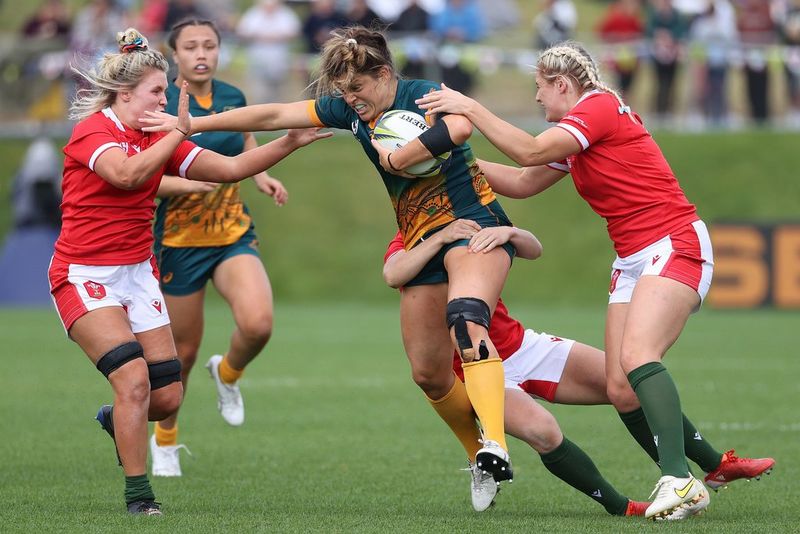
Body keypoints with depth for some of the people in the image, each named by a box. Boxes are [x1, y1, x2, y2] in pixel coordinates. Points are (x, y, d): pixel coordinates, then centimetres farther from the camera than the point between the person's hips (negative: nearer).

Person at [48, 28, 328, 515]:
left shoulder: (160, 139, 8)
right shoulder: (93, 130, -12)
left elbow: (229, 168, 7)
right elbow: (126, 174, -31)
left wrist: (289, 143, -1)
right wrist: (178, 133, -26)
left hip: (138, 273, 7)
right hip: (85, 275, -7)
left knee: (167, 397, 2)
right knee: (134, 378, -20)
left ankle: (116, 420, 36)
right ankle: (138, 495, -9)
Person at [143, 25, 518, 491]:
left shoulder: (423, 96, -11)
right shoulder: (349, 110, 9)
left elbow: (459, 127, -34)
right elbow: (273, 116, 12)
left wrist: (396, 159, -23)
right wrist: (190, 124, 12)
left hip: (474, 225, -8)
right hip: (422, 242, 8)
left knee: (464, 317, -35)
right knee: (428, 373, 5)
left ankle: (496, 448, -47)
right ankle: (481, 457, 21)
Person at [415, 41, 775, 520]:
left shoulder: (601, 107, -10)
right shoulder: (575, 135, 18)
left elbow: (531, 151, -20)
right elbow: (522, 183, 25)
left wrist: (471, 109, -12)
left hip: (675, 246, -9)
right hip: (633, 260, 9)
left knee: (637, 357, -29)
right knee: (620, 388, -4)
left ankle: (679, 481, -36)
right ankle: (687, 486, 0)